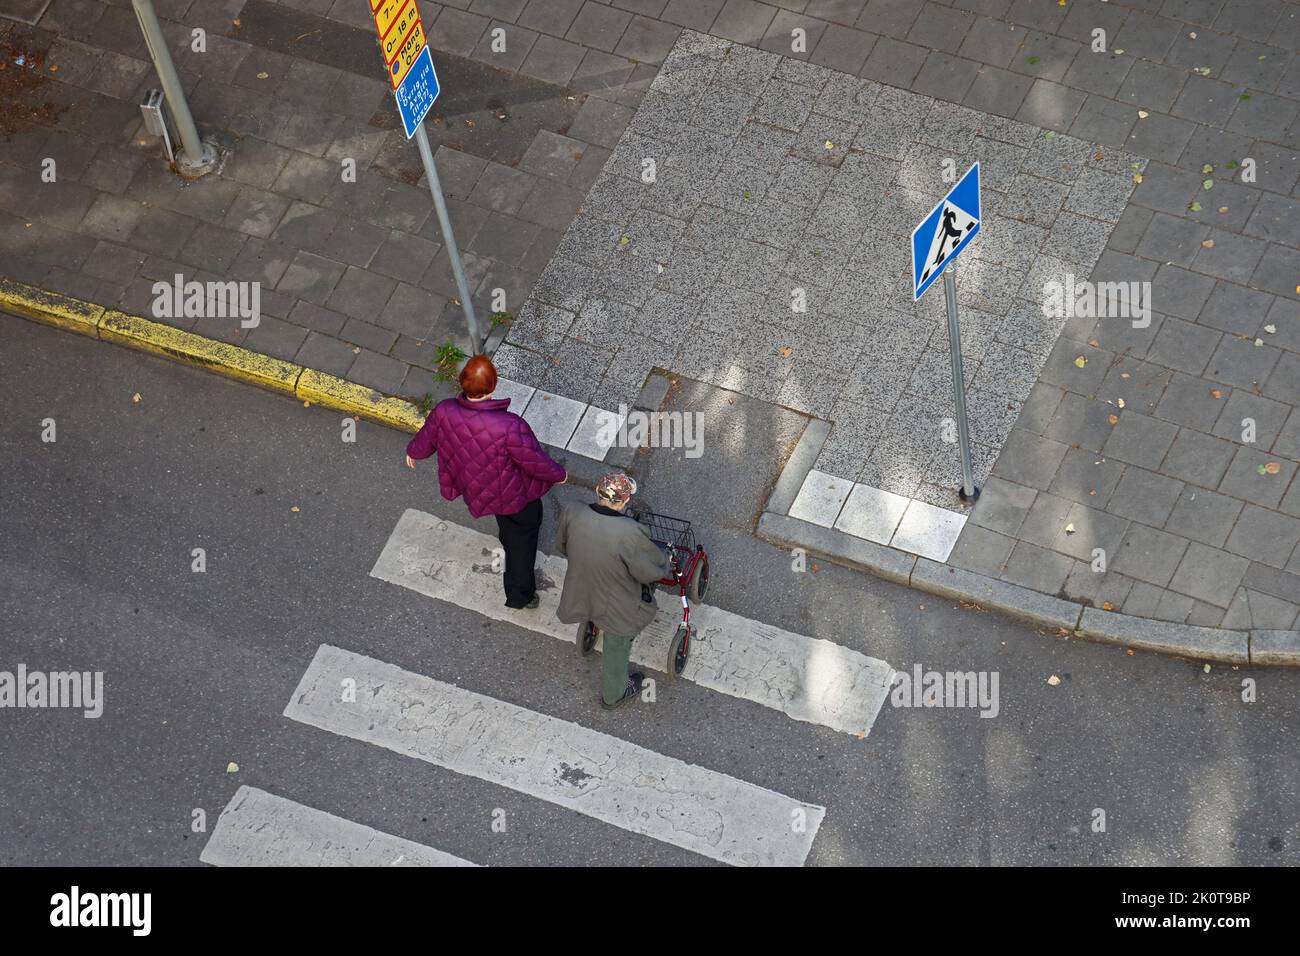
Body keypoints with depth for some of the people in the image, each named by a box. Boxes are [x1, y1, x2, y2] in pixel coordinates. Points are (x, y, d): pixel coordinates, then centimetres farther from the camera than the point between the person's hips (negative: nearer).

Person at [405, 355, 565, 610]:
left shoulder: (444, 412, -29)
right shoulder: (509, 427, -42)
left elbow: (427, 438, -6)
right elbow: (536, 462, -25)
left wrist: (413, 452, 19)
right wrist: (559, 474, -2)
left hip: (477, 489, 5)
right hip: (515, 492, -5)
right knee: (522, 533, 24)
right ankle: (519, 594, 36)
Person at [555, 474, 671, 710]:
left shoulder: (572, 514, -24)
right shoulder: (630, 534, -39)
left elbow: (561, 545, -2)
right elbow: (651, 571, -23)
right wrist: (665, 562, 1)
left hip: (581, 596, 3)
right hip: (617, 608, -3)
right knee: (617, 649, 26)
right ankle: (613, 695, 51)